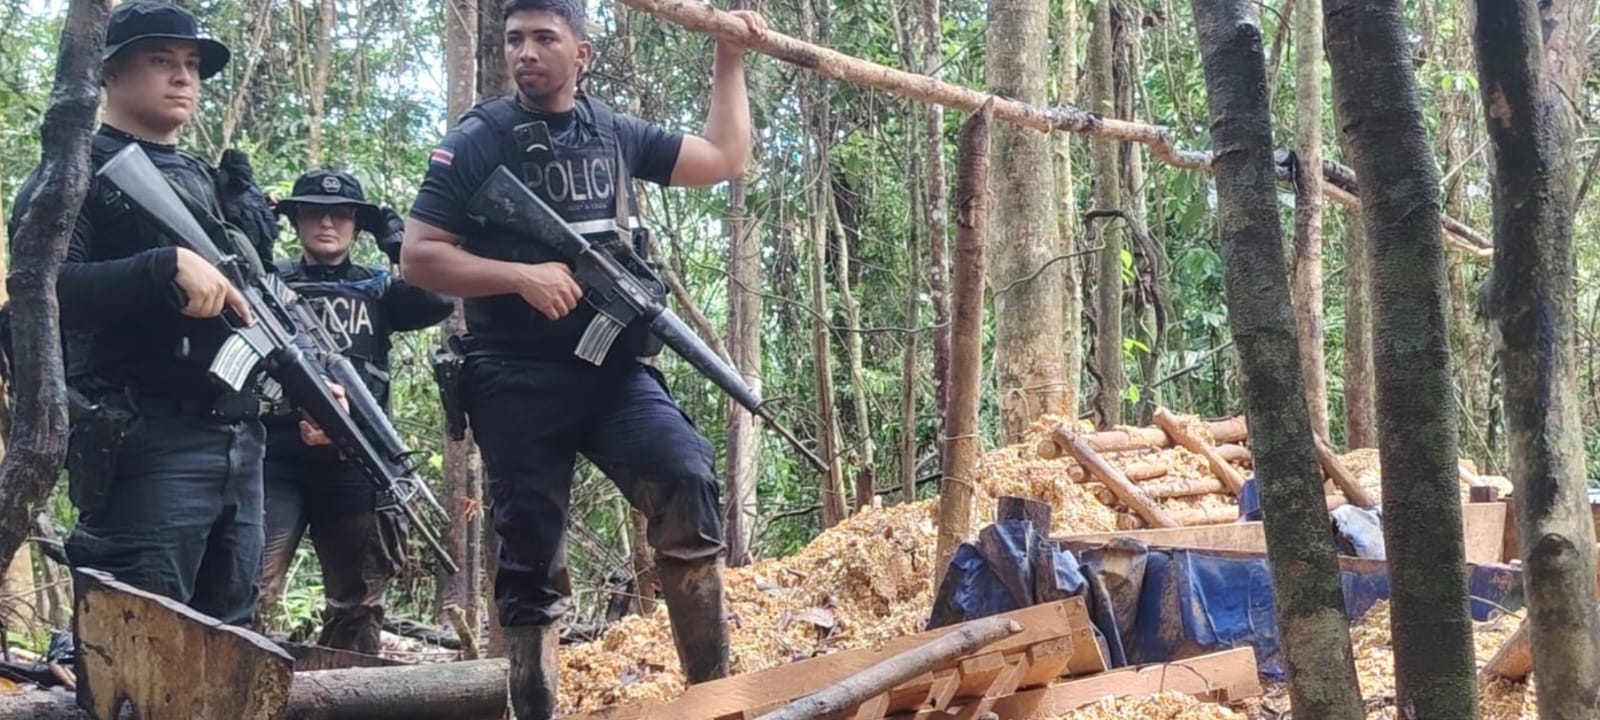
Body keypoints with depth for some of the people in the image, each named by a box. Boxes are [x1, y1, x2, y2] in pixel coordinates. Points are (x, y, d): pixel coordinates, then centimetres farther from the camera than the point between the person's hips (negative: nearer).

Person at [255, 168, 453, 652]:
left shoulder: (376, 289, 16)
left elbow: (439, 299, 1)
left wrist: (398, 243, 0)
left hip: (355, 463, 2)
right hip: (278, 457, -2)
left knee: (358, 603, 8)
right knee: (249, 592, -15)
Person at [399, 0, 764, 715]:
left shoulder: (615, 133, 12)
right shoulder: (476, 143, 0)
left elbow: (723, 158, 19)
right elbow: (419, 256, -4)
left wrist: (729, 62, 15)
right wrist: (522, 274, -16)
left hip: (613, 367, 3)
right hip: (517, 381, -2)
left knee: (687, 482, -19)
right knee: (531, 555, 1)